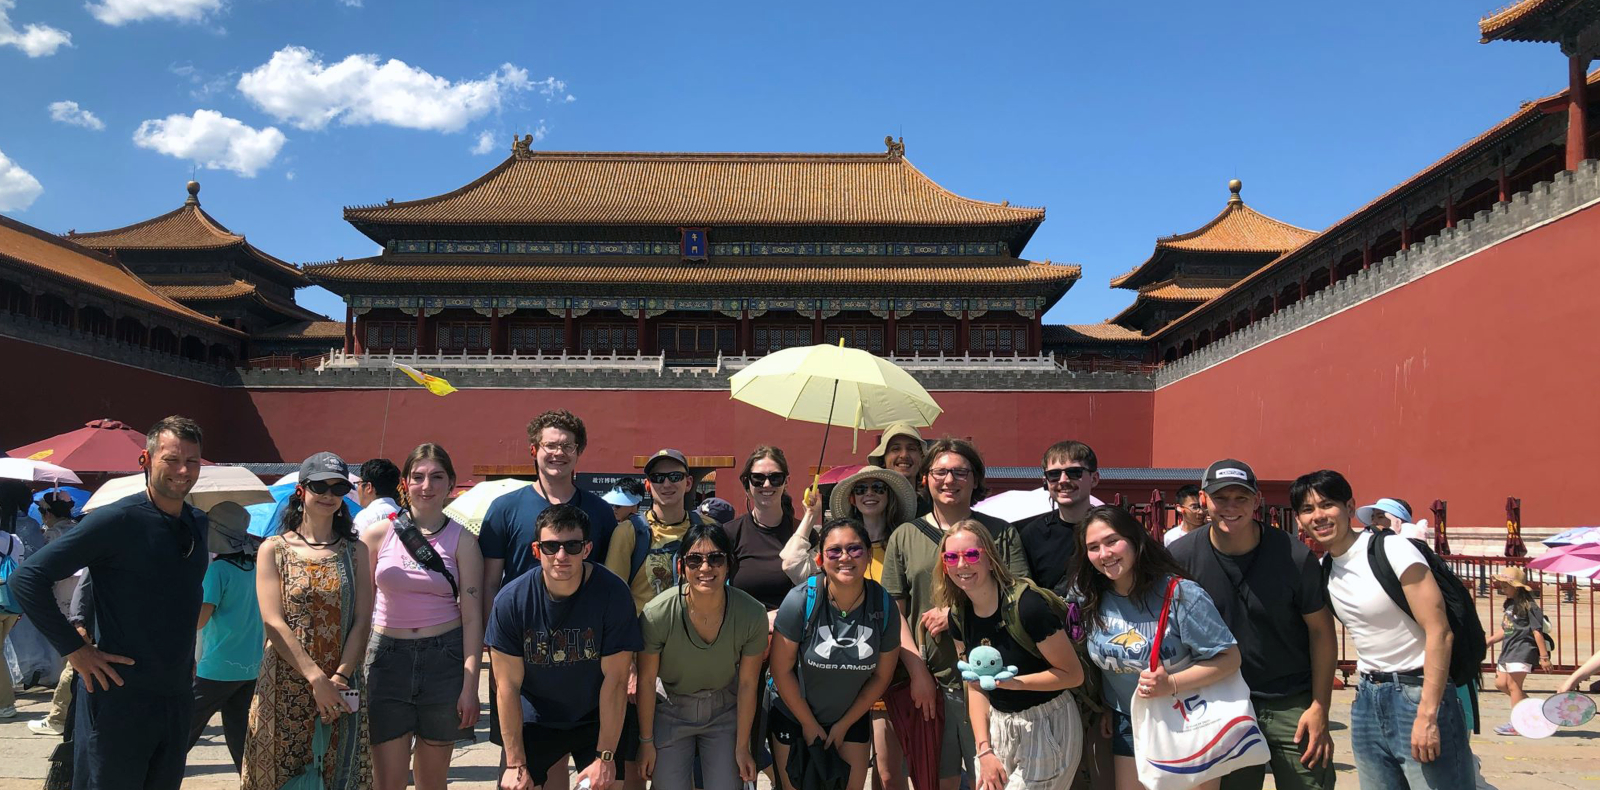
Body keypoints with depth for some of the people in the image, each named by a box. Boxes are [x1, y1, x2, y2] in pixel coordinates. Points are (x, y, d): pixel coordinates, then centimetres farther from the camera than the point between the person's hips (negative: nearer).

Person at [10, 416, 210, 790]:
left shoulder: (199, 524, 8)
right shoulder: (116, 520, -13)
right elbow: (27, 579, -15)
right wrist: (75, 649, -16)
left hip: (177, 697, 7)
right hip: (120, 698, -7)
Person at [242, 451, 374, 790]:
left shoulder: (356, 551, 8)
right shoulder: (273, 549, 3)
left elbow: (362, 621, 1)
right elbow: (274, 623, -6)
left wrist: (338, 678, -13)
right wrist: (316, 678, -15)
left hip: (342, 688, 1)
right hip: (284, 686, -1)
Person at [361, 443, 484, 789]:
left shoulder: (462, 540, 0)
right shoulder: (378, 534, 2)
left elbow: (471, 616, -2)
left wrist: (470, 686, -7)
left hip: (444, 659, 0)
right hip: (388, 657, 0)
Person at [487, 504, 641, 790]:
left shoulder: (613, 594, -21)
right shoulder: (511, 600, -17)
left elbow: (615, 679, -17)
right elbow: (508, 685, -13)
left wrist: (605, 757, -16)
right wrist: (516, 764, -13)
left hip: (597, 720, -1)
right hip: (533, 721, 1)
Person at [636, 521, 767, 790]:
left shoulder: (752, 614, -23)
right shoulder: (657, 614, -27)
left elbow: (747, 684, -11)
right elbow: (646, 681, -12)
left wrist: (742, 747, -2)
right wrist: (646, 741, -3)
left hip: (725, 711, 1)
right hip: (670, 711, -1)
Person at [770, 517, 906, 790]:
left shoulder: (884, 607, -15)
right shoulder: (800, 601, -23)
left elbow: (881, 676, -3)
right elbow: (782, 671, -16)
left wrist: (844, 725, 0)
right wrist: (810, 725, -8)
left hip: (852, 719, 2)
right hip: (793, 716, -2)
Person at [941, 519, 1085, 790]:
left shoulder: (1026, 605, -23)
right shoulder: (959, 615, -3)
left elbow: (1073, 674, -17)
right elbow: (975, 687, 3)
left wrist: (1013, 682, -27)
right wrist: (984, 751, -4)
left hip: (1047, 727, -6)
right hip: (998, 726, 6)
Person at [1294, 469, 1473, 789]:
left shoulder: (1392, 551, -14)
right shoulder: (1323, 568, 6)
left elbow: (1439, 632, -17)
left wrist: (1427, 715, -20)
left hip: (1417, 692, -6)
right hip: (1367, 699, 7)